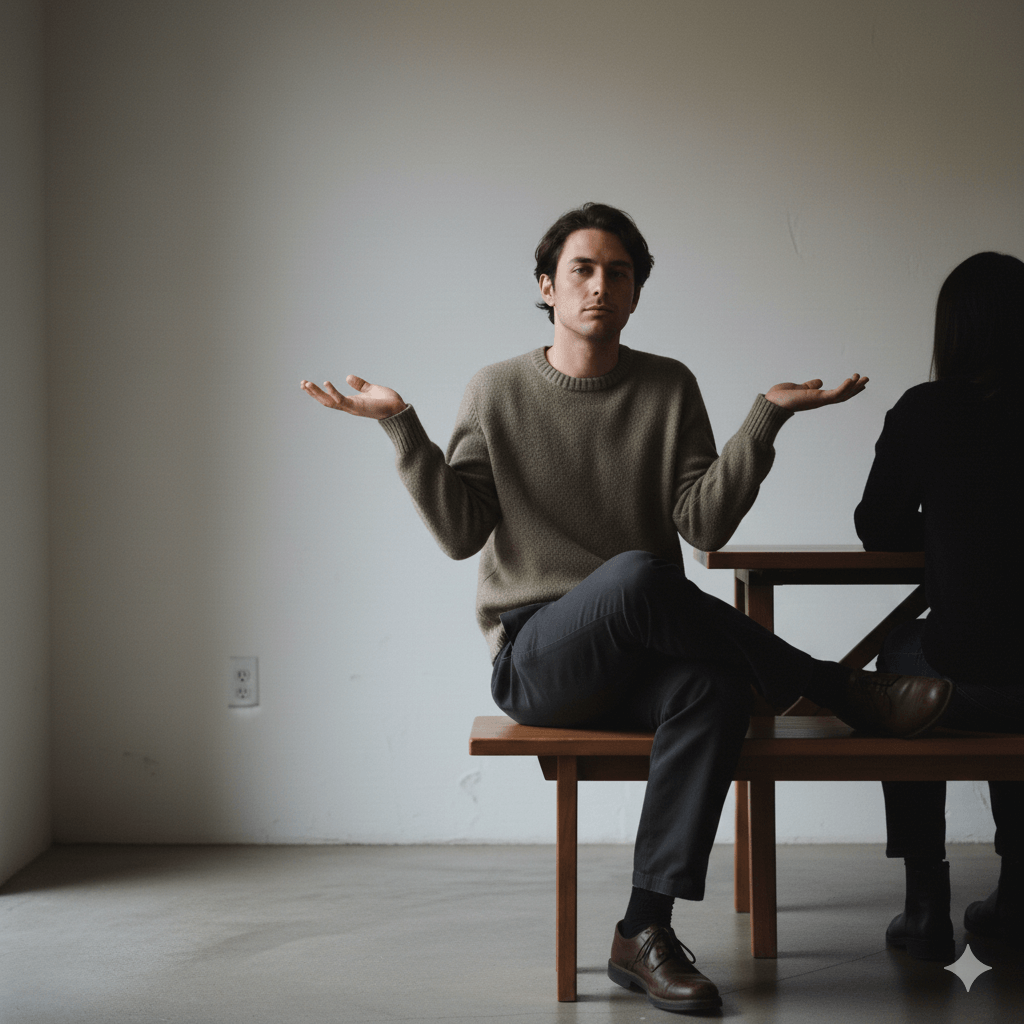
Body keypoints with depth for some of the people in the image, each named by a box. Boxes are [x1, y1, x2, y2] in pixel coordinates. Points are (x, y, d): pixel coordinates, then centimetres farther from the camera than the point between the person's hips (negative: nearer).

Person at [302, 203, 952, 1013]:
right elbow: (461, 534, -3)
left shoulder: (669, 389, 9)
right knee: (636, 576, -36)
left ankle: (646, 932, -29)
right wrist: (402, 428, -12)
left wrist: (767, 417, -13)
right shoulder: (499, 392, 7)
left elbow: (704, 525, -4)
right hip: (536, 657, -2)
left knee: (716, 685, -36)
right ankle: (840, 689, -18)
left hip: (641, 660, 2)